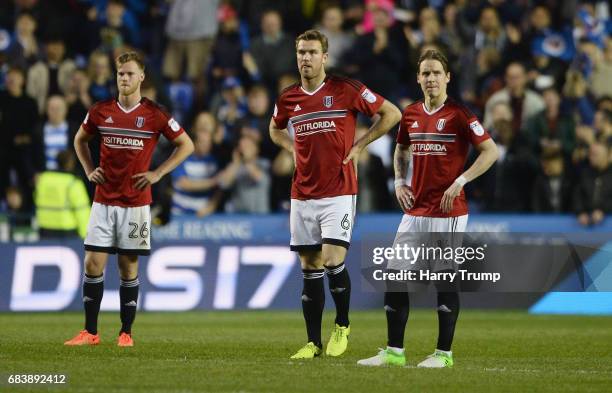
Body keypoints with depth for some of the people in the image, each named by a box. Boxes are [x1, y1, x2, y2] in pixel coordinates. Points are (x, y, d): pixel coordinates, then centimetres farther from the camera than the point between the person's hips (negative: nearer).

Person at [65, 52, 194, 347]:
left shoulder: (154, 114, -3)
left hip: (136, 202, -2)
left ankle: (126, 332, 10)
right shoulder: (100, 111, 4)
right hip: (103, 200, 2)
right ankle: (90, 332, 3)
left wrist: (157, 173, -2)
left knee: (129, 267, 2)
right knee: (93, 264, -3)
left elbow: (186, 145, 6)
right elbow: (80, 139, 23)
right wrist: (89, 170, 9)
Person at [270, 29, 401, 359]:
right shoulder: (287, 99, 6)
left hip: (338, 192, -4)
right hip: (302, 196, 4)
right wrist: (294, 149, 9)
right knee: (310, 268, 4)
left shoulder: (346, 90, -6)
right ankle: (313, 342, 10)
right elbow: (275, 130, 28)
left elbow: (391, 113, 1)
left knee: (333, 260, -15)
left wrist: (359, 146, -2)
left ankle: (342, 326, 8)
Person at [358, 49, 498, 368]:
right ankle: (394, 351, 9)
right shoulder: (411, 114, 10)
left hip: (448, 212, -6)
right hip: (414, 210, 6)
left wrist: (460, 181, -16)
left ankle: (444, 353, 6)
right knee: (395, 276, 3)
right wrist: (399, 181, 11)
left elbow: (490, 151, -10)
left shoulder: (458, 114, -8)